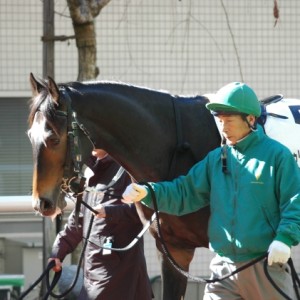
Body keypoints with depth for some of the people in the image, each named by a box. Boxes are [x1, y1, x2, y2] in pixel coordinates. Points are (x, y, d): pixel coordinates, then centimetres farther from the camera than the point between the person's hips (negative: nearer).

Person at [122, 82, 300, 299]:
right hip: (223, 266, 5)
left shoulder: (277, 155, -5)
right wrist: (147, 193, -7)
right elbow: (185, 194, 8)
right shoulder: (215, 159, 11)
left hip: (266, 264, -5)